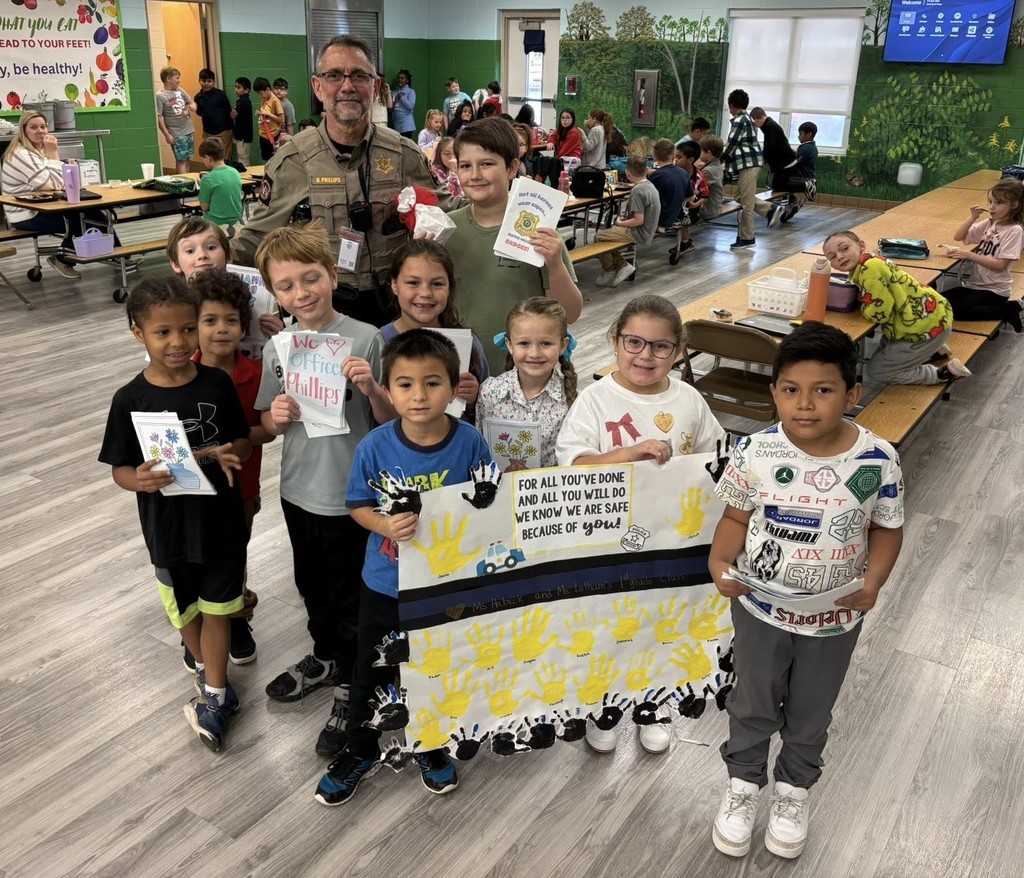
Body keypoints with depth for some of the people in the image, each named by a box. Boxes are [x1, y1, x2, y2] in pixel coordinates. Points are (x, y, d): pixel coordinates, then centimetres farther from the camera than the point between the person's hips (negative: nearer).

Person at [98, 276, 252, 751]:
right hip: (168, 526, 1)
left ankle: (214, 697, 25)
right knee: (186, 609, 20)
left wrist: (230, 455, -23)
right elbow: (119, 468, -7)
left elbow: (243, 440, -1)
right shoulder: (131, 399, -12)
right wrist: (140, 480, -29)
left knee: (215, 607, 10)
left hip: (221, 520, -1)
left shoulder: (217, 383, -11)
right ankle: (211, 674, 45)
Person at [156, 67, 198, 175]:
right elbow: (158, 117, -14)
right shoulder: (160, 96, -12)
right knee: (181, 160, -5)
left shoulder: (180, 90, 7)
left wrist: (192, 106, -8)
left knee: (187, 159, 12)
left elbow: (192, 102, 17)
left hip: (189, 131, 6)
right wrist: (166, 135, -17)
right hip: (176, 134, -6)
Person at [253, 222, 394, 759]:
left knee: (347, 594, 10)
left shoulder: (365, 338, -15)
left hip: (350, 492, -5)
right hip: (299, 490, 5)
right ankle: (325, 656, 48)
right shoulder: (276, 348, -2)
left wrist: (370, 388, -29)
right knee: (311, 583, 24)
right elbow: (266, 424, 7)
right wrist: (277, 417, -15)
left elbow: (389, 421, -10)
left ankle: (349, 686, 30)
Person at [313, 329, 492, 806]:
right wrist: (387, 525, -26)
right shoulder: (375, 447, -18)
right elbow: (358, 505, -7)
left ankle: (431, 746, 48)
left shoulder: (470, 443, -19)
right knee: (372, 671, 18)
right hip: (386, 583, 0)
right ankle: (360, 749, 44)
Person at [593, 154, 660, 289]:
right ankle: (622, 265, 11)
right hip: (647, 232, 10)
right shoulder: (650, 185, 6)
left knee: (599, 237, -5)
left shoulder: (637, 190, -23)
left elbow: (639, 220, -25)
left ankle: (609, 271, 9)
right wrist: (625, 217, 7)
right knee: (606, 233, 18)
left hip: (638, 234, -10)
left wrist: (620, 223, -10)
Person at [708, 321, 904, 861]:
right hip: (760, 609, 0)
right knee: (752, 704, 20)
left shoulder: (877, 460, -18)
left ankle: (794, 789, 51)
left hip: (835, 619, 1)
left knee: (811, 713, 23)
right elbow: (737, 517, -6)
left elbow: (886, 529, -4)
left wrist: (873, 581, -20)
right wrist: (719, 561, -23)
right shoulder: (755, 452, -18)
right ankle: (743, 783, 47)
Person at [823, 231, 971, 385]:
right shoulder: (872, 262, 6)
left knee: (877, 371, 2)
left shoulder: (869, 269, -24)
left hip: (927, 326, -10)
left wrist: (862, 307, -7)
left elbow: (880, 313, -26)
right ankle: (935, 350, 26)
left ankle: (945, 372, 3)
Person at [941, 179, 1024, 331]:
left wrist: (968, 255, -24)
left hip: (995, 290, -7)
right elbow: (957, 237, 6)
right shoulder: (989, 223, 6)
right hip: (976, 284, 7)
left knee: (954, 311, -24)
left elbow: (1000, 265, -19)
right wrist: (972, 217, -9)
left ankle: (1011, 309, -7)